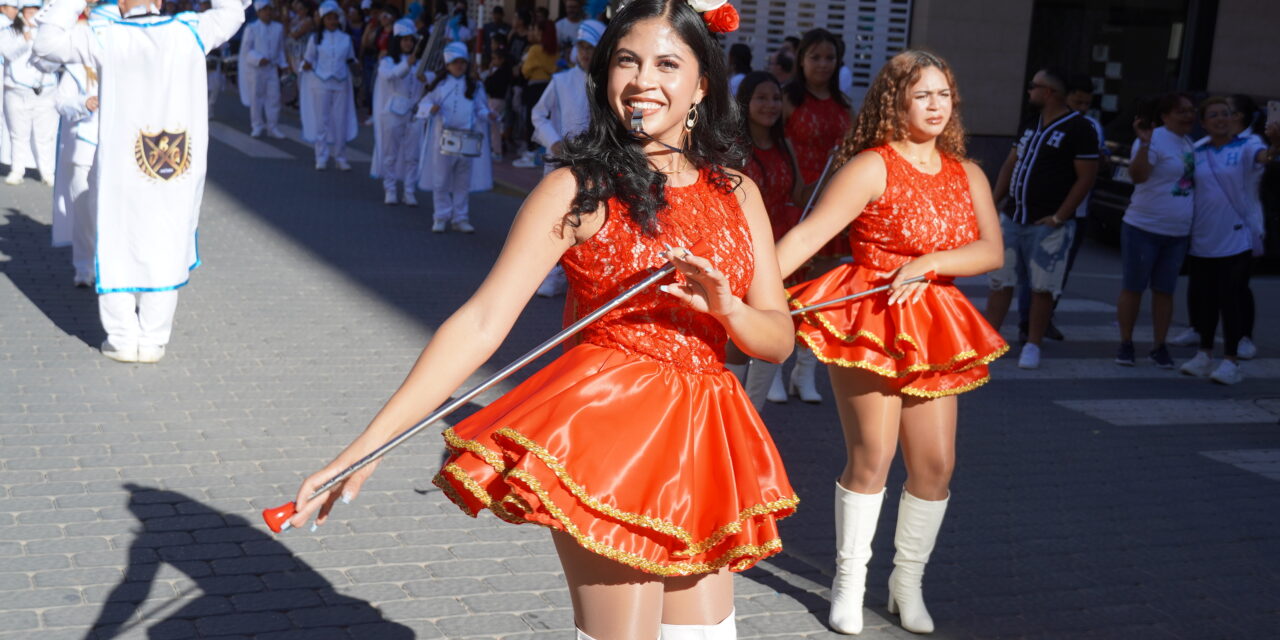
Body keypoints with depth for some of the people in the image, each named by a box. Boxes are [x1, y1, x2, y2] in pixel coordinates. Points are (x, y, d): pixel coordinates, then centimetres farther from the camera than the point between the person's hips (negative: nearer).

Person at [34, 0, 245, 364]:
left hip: (122, 169, -2)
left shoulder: (105, 38, -8)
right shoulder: (189, 32, -3)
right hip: (180, 169, 2)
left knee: (118, 250, 11)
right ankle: (153, 341, 13)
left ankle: (123, 340, 14)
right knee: (164, 251, 10)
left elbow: (45, 43, 0)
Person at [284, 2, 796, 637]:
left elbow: (778, 338, 7)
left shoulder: (736, 192, 9)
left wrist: (726, 307, -17)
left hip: (707, 440, 6)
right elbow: (482, 322, -13)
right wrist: (364, 449, -20)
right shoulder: (579, 189, -6)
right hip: (609, 426, -6)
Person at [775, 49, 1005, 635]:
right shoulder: (872, 167, -7)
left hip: (931, 327, 5)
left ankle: (908, 582, 23)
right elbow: (807, 235, -15)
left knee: (936, 462, 3)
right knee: (872, 455, -7)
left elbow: (992, 250, -1)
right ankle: (848, 582, 12)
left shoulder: (966, 176, 10)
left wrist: (927, 263, -18)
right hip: (867, 322, -5)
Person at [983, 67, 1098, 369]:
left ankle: (1032, 345, 11)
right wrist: (993, 202, 9)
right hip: (1011, 219, 6)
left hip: (1047, 225, -6)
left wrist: (1058, 217, -15)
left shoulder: (1079, 129, -8)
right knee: (1000, 281, 7)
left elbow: (1086, 177, -11)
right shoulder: (1030, 124, 14)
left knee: (1042, 287, 1)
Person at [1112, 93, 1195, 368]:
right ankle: (1125, 344, 14)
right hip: (1143, 228, -6)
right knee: (1133, 287, 4)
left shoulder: (1188, 143, 11)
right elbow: (1137, 175, -27)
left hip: (1178, 234, 7)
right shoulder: (1155, 139, -13)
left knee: (1164, 291, 10)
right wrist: (1144, 142, -35)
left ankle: (1159, 347, 17)